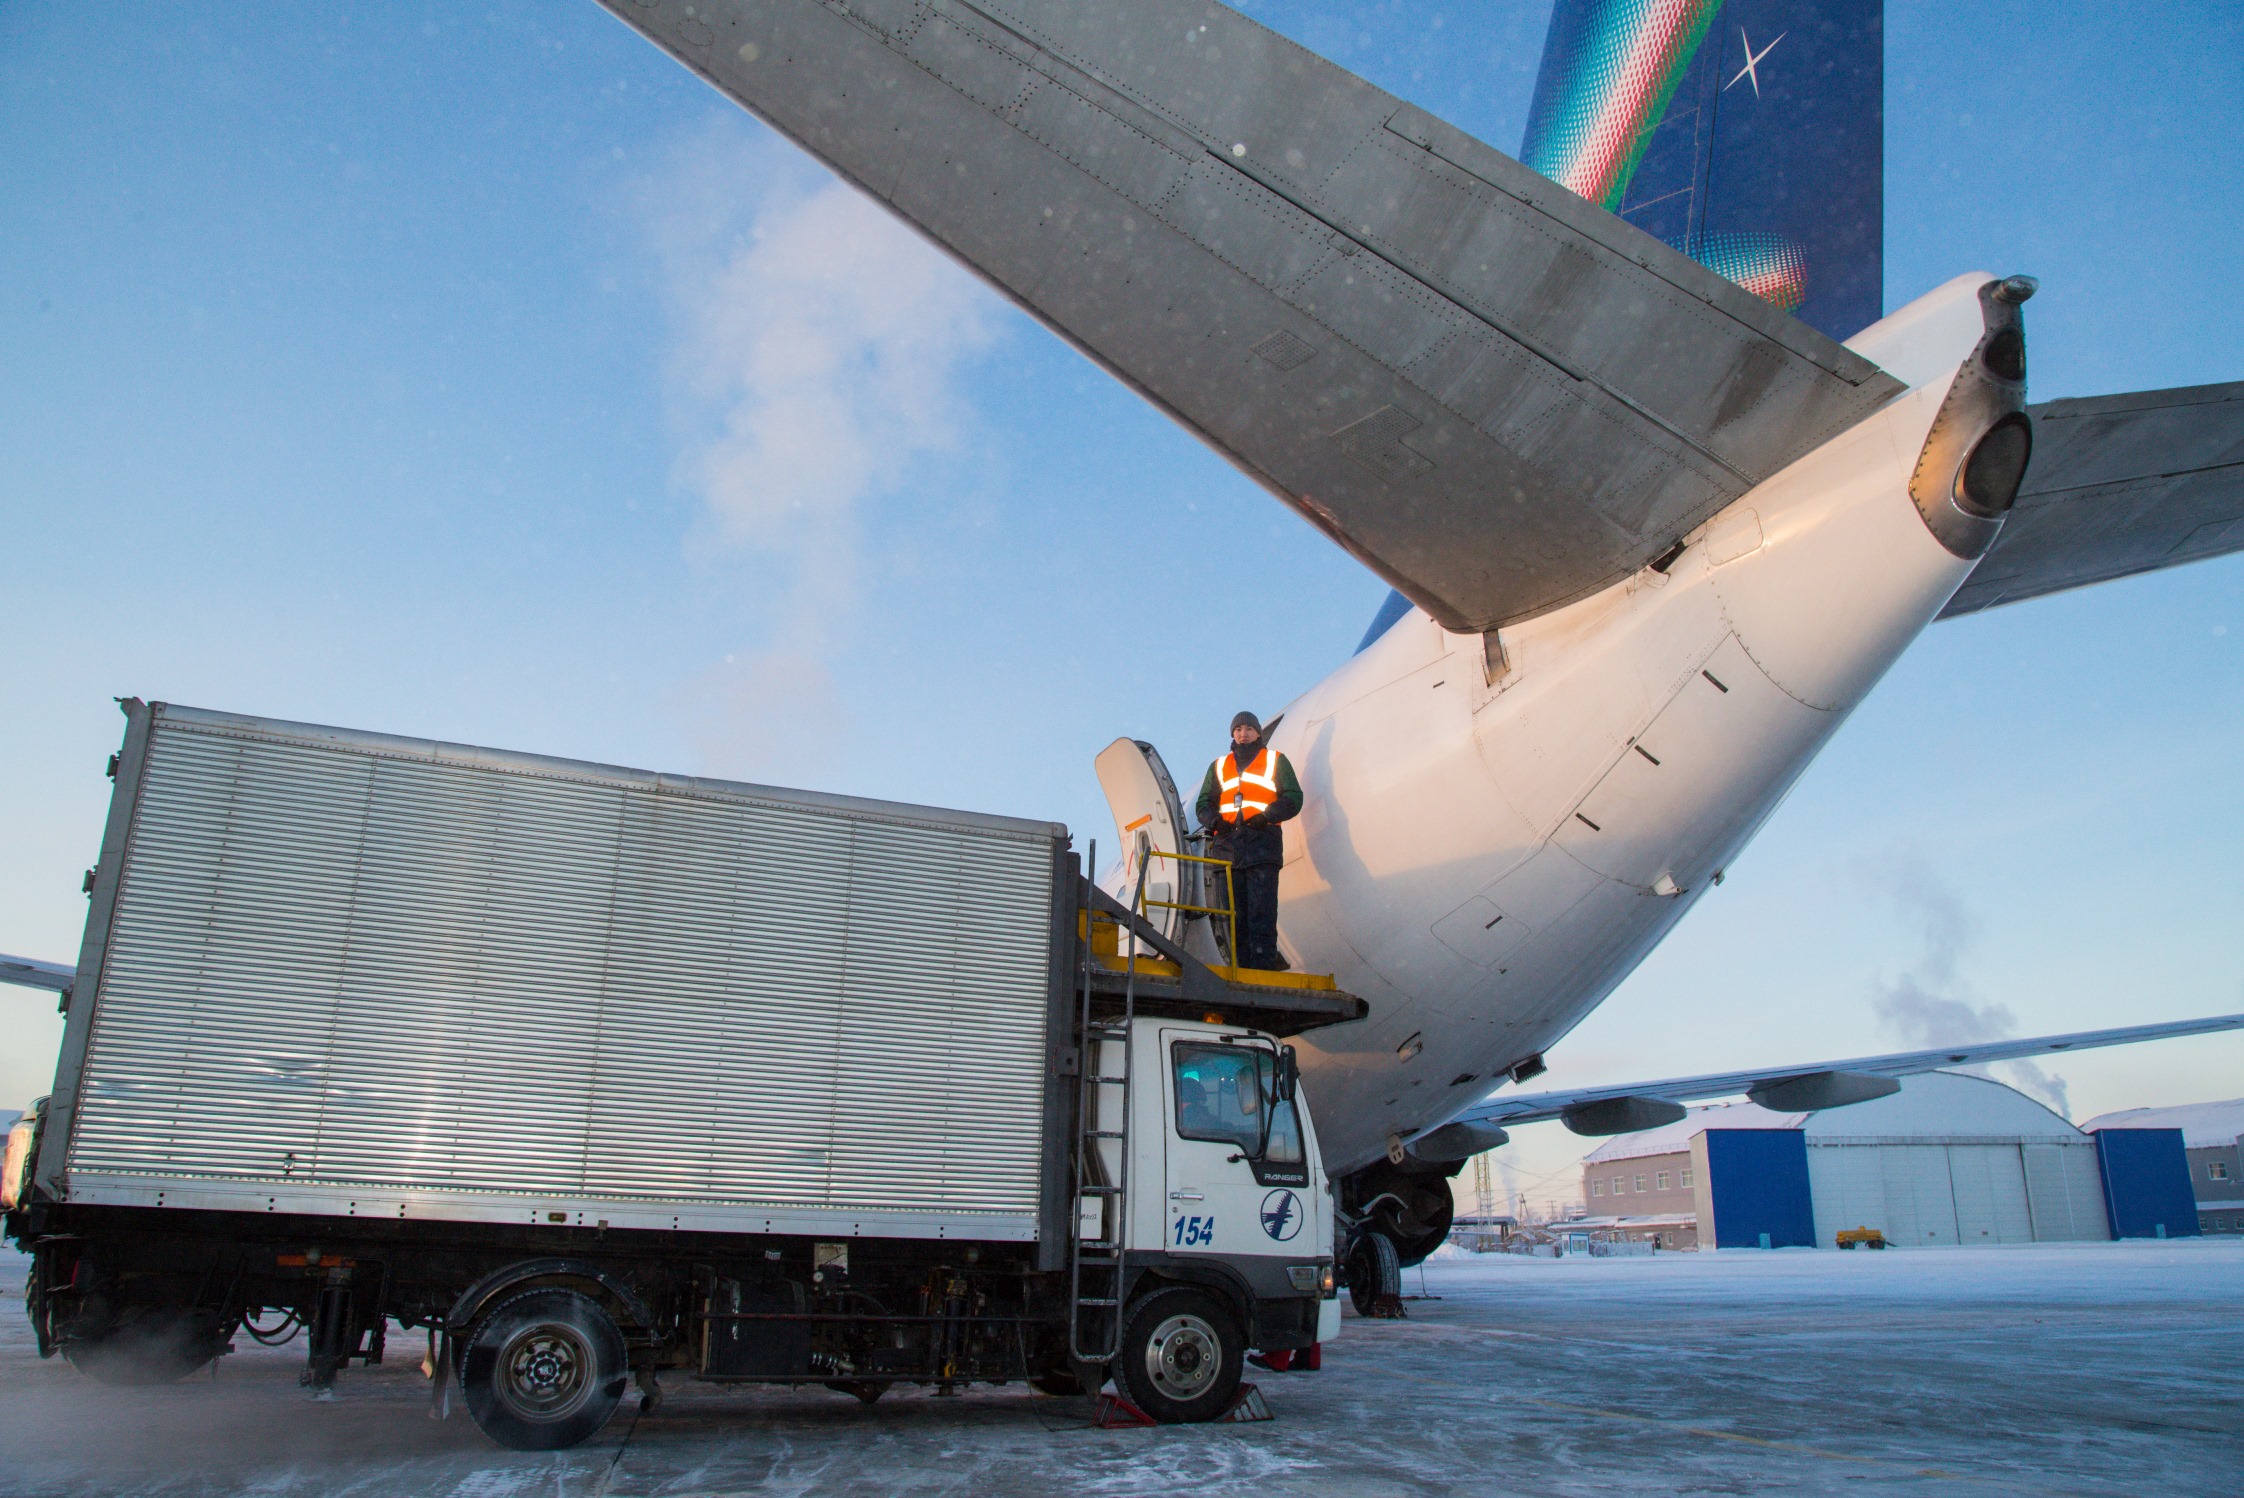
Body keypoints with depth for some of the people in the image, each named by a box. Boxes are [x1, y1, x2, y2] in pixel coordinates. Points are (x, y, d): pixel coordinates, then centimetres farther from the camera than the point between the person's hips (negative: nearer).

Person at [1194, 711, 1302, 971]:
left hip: (1262, 844, -3)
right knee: (1234, 912, -2)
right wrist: (1214, 821, -3)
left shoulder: (1275, 760, 17)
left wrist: (1266, 816, -10)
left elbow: (1293, 798, 7)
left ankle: (1264, 966, -17)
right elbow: (1204, 803, 20)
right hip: (1227, 846, 3)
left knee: (1261, 910, -13)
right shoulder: (1219, 766, 25)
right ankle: (1241, 968, -1)